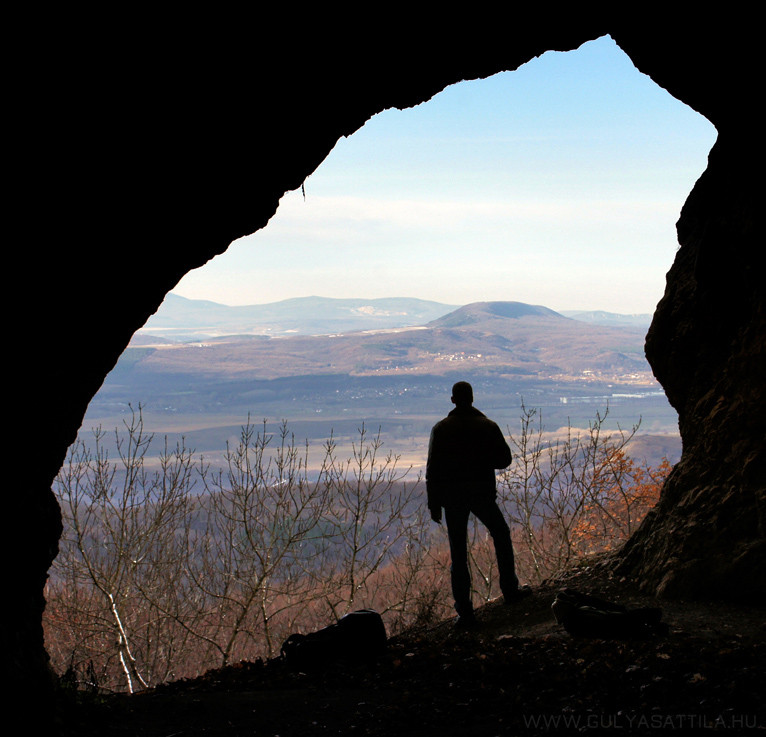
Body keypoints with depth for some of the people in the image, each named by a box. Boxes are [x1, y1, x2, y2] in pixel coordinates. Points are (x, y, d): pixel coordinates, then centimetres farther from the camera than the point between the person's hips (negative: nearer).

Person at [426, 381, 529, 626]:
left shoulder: (441, 429, -5)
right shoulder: (487, 426, -4)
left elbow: (432, 469, -6)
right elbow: (504, 459, 0)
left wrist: (434, 504, 0)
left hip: (452, 498, 0)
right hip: (483, 494, 0)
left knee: (458, 554, 3)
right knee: (501, 535, 24)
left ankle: (465, 612, 0)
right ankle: (510, 591, 26)